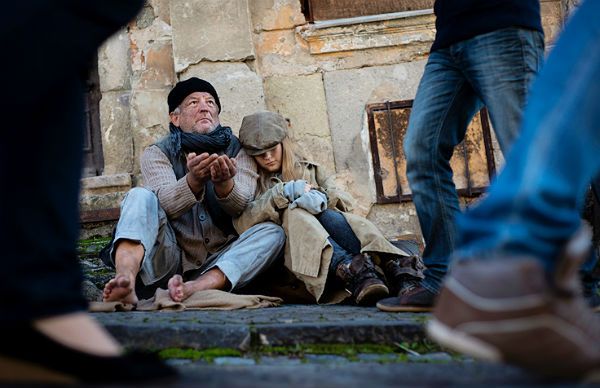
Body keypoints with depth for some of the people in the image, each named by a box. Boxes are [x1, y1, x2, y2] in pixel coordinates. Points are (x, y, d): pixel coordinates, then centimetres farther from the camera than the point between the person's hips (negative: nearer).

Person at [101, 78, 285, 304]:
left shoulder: (238, 152, 10)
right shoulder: (157, 153, 7)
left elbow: (241, 205, -9)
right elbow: (166, 202, -15)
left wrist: (224, 183, -34)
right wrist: (194, 180, -37)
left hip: (218, 264, 1)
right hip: (171, 259, -1)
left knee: (272, 232, -23)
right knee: (140, 196, -21)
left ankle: (194, 288, -44)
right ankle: (126, 279, -48)